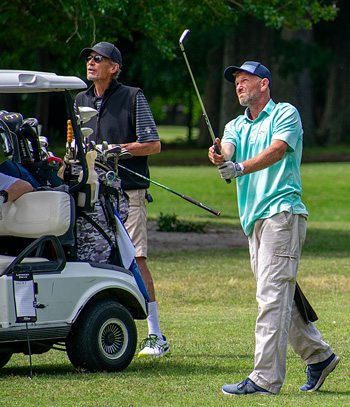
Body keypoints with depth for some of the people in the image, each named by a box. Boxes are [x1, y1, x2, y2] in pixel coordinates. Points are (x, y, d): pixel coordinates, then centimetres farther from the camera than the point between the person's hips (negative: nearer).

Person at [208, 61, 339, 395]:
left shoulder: (286, 115, 1)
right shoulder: (235, 126, 20)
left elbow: (277, 150, -18)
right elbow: (226, 150, -2)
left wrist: (240, 168, -32)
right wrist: (218, 157, -27)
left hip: (282, 213, -8)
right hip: (254, 219, 8)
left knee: (272, 296, -13)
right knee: (280, 298, 12)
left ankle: (266, 378, -16)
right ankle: (318, 355, 26)